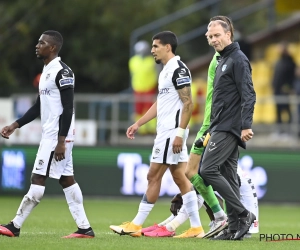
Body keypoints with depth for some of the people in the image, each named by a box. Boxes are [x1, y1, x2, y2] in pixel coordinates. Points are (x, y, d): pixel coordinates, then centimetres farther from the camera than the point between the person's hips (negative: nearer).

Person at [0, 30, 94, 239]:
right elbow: (39, 107, 22)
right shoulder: (46, 71, 15)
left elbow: (68, 109, -19)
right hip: (50, 135, 10)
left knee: (38, 179, -6)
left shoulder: (62, 72, -15)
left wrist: (61, 141, -23)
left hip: (58, 136, -10)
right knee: (67, 180, 8)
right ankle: (85, 228, 9)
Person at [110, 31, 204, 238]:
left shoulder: (178, 69, -13)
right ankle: (196, 227, 6)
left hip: (172, 132, -10)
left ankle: (136, 225, 0)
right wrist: (138, 124, 23)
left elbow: (188, 103, -18)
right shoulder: (166, 70, 18)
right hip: (165, 132, 10)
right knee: (180, 178, 7)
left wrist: (180, 133, -23)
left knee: (154, 176, -5)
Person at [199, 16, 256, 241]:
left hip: (229, 128, -10)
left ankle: (243, 214, -10)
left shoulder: (238, 59, -10)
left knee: (208, 170, -14)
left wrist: (246, 126, -24)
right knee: (228, 177, 7)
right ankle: (235, 227, 7)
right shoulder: (222, 61, 19)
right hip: (221, 128, 10)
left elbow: (248, 95, -17)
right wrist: (212, 128, 22)